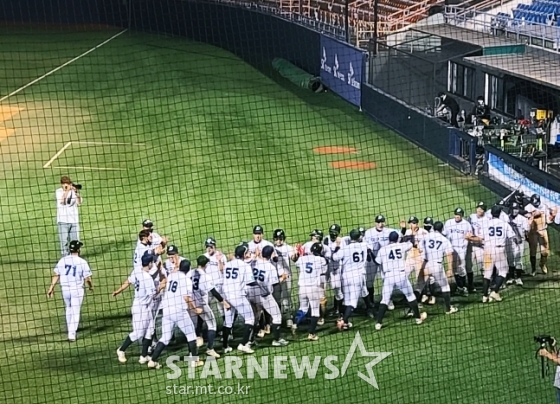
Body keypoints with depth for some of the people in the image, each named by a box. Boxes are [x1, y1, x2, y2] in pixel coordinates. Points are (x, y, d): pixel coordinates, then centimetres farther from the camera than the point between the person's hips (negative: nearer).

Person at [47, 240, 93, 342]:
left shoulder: (62, 260, 0)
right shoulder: (82, 262, -10)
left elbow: (56, 275, -1)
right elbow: (87, 278, -8)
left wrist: (51, 287, 3)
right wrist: (91, 286, 11)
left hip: (65, 289, 4)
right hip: (77, 290, -4)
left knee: (69, 309, 23)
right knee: (75, 312, 4)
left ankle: (70, 331, 32)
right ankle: (72, 334, -5)